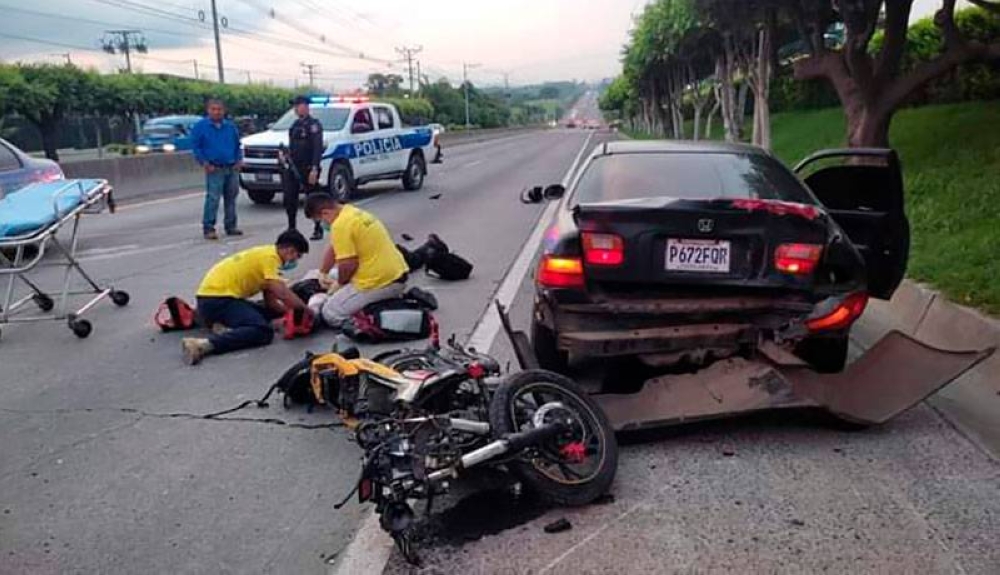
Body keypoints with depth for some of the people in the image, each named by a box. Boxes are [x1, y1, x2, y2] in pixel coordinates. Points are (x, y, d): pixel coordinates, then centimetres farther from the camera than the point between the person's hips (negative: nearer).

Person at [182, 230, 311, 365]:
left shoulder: (266, 254, 18)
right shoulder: (270, 256, -11)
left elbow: (271, 302, 16)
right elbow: (282, 293, -22)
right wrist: (306, 310, -8)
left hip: (211, 298, 10)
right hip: (217, 298, -10)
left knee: (266, 314, 20)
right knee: (263, 331, -23)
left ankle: (224, 326, -1)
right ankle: (204, 344, -33)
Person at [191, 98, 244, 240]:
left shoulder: (231, 126, 12)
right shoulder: (201, 126, 0)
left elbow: (237, 145, 21)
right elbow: (195, 146, 0)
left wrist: (239, 159, 7)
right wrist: (204, 163, -9)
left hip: (232, 168, 5)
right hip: (215, 169, -4)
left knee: (231, 198, 10)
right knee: (213, 199, -11)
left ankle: (231, 226, 19)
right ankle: (208, 228, -8)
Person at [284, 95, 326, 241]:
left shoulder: (314, 124, -8)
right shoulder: (295, 125, 16)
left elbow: (318, 148, -16)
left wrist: (314, 169, -23)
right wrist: (287, 154, 4)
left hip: (308, 168, -7)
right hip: (294, 168, 7)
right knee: (289, 198, 5)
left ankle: (318, 230, 13)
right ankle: (291, 228, 16)